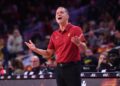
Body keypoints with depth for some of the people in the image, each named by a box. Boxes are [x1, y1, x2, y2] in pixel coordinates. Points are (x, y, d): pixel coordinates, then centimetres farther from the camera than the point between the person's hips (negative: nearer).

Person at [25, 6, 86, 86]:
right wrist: (35, 49, 3)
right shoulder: (54, 34, 14)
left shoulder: (75, 29, -3)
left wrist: (78, 43, -33)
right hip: (59, 68, 6)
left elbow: (83, 49, -10)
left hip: (72, 68, -6)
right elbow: (48, 54, 16)